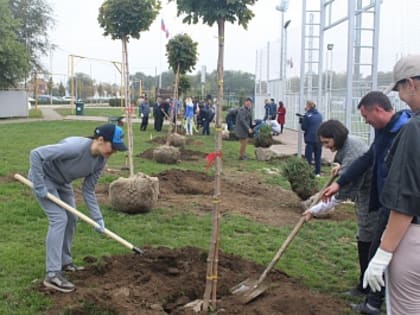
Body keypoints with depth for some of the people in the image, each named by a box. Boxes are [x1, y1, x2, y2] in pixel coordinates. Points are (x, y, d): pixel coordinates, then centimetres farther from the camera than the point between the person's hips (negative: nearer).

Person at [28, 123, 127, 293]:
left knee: (71, 219, 10)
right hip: (44, 177, -8)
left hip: (62, 182, 8)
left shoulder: (100, 161, -14)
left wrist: (98, 218, -10)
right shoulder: (76, 147, -37)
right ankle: (52, 275, -15)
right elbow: (36, 154, -34)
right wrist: (39, 186, -29)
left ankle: (64, 262, 27)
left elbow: (88, 190, -5)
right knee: (59, 218, -17)